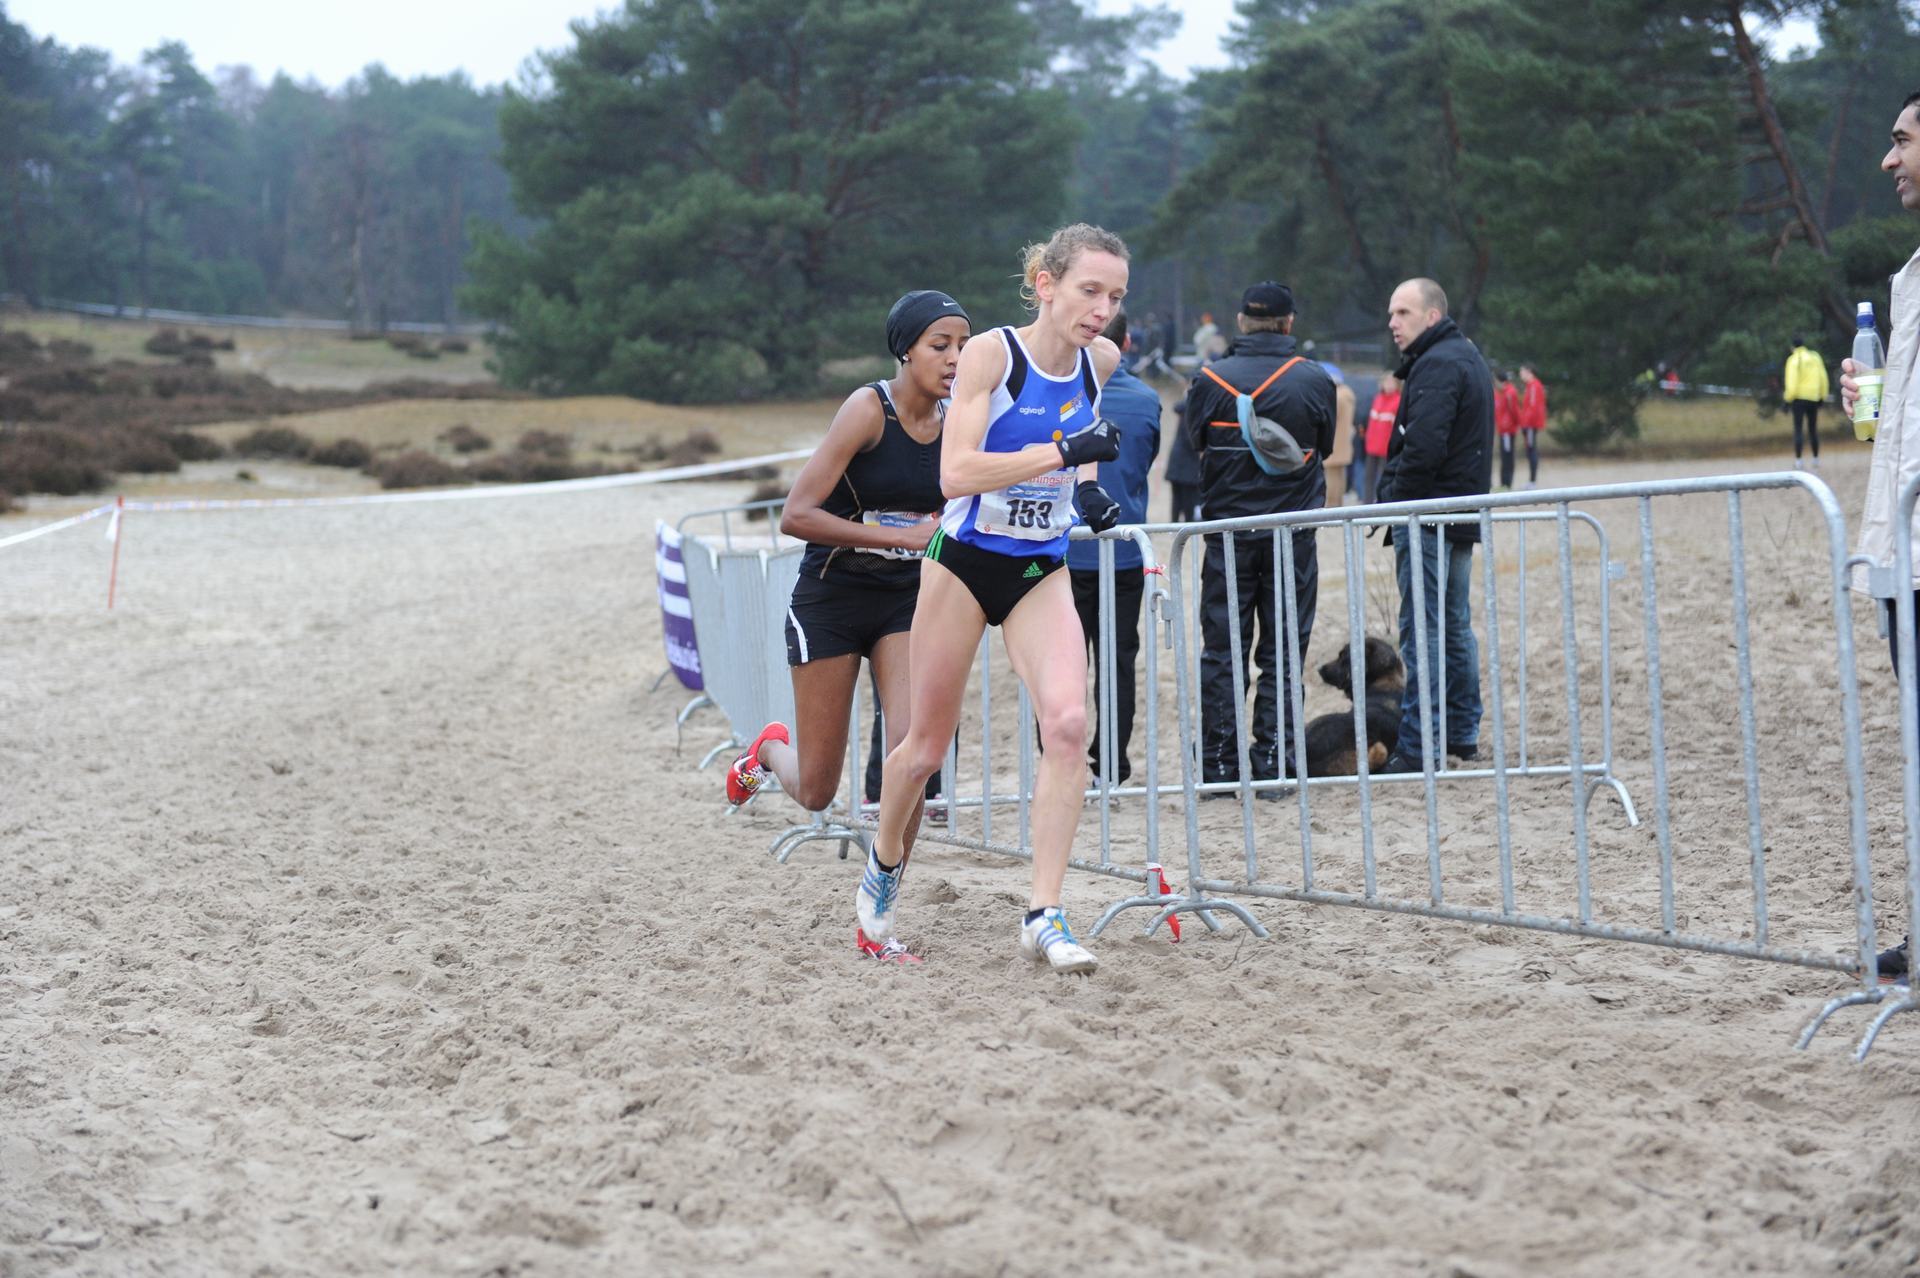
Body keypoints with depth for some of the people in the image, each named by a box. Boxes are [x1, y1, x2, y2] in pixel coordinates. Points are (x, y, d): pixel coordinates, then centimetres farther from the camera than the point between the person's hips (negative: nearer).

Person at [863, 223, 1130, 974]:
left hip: (1042, 572, 3)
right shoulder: (991, 353, -17)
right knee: (927, 746, 8)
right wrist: (1062, 450, -33)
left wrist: (1087, 488, 3)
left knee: (1067, 722, -21)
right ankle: (886, 858, 40)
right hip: (965, 563, -3)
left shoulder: (1101, 361, -2)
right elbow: (955, 473, -27)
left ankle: (1044, 916, -17)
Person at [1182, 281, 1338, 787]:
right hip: (1294, 536, 0)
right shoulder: (1315, 381, -6)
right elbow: (1325, 446, 8)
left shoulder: (1210, 381, -7)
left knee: (1222, 651, 7)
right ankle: (1273, 760, 4)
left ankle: (1218, 763, 7)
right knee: (1282, 652, 6)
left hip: (1228, 534, 0)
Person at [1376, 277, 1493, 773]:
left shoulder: (1437, 365, -15)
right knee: (1455, 626, 17)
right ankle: (1463, 734, 23)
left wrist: (1395, 498, -13)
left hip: (1428, 514, -11)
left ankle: (1418, 748, -8)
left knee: (1422, 632, -8)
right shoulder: (1466, 355, 18)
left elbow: (1423, 448, -27)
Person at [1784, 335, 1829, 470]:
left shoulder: (1794, 360, -9)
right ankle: (1816, 459, 16)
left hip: (1799, 398, -5)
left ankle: (1798, 460, -7)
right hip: (1814, 398, 5)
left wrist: (1788, 398, -6)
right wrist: (1822, 396, 18)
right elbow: (1823, 378, 9)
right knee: (1813, 428, 14)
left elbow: (1791, 382, -15)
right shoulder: (1815, 358, 6)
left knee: (1797, 429, -2)